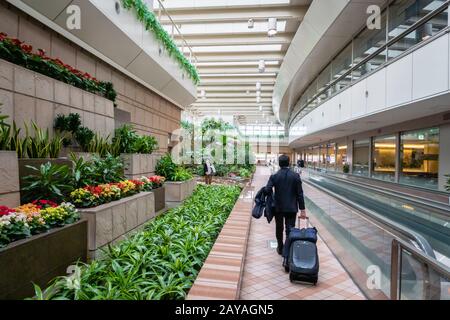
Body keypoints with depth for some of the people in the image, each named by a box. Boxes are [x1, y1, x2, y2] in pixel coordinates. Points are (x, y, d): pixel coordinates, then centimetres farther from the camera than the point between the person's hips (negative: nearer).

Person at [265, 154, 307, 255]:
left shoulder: (274, 176, -9)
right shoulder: (296, 176, -7)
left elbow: (267, 190, -17)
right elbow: (300, 194, -7)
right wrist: (302, 209, -2)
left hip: (278, 207, 1)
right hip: (291, 208, -1)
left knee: (279, 229, 19)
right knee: (290, 230, 5)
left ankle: (280, 249, 34)